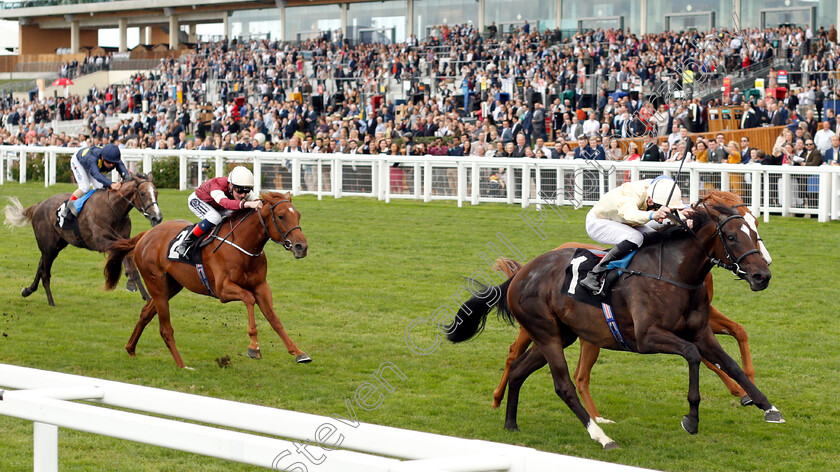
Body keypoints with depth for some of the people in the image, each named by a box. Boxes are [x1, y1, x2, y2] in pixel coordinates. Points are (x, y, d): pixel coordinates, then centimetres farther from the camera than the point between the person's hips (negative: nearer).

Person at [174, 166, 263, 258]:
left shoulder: (244, 189, -27)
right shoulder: (216, 185, -46)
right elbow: (225, 202, -64)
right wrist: (247, 204, -80)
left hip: (217, 207, 7)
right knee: (215, 217, -36)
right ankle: (186, 243, -24)